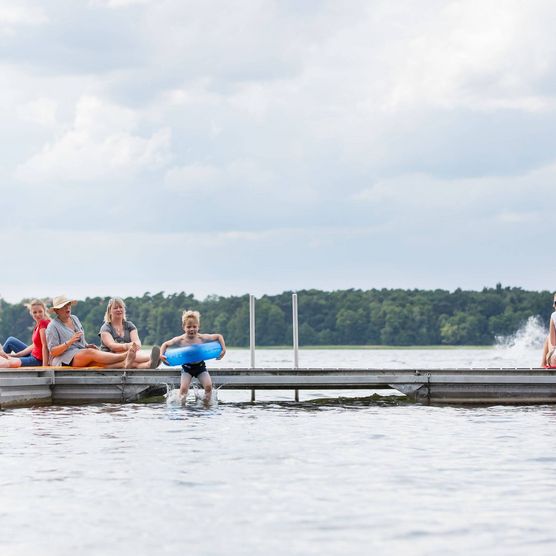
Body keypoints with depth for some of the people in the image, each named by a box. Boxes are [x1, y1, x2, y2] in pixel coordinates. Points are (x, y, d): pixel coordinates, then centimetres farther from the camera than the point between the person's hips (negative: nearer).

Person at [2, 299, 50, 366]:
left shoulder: (43, 324, -22)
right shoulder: (39, 324, 5)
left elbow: (45, 346, -26)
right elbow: (34, 346, 7)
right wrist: (16, 355, 4)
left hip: (38, 361, -9)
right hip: (33, 355, 9)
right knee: (10, 340, 17)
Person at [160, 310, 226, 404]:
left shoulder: (202, 338, -11)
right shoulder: (180, 340, -12)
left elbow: (219, 336, 1)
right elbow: (165, 344, 3)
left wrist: (223, 349, -9)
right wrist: (161, 355, -13)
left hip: (200, 366, 1)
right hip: (187, 367, -1)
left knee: (208, 386, -16)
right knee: (184, 388, -18)